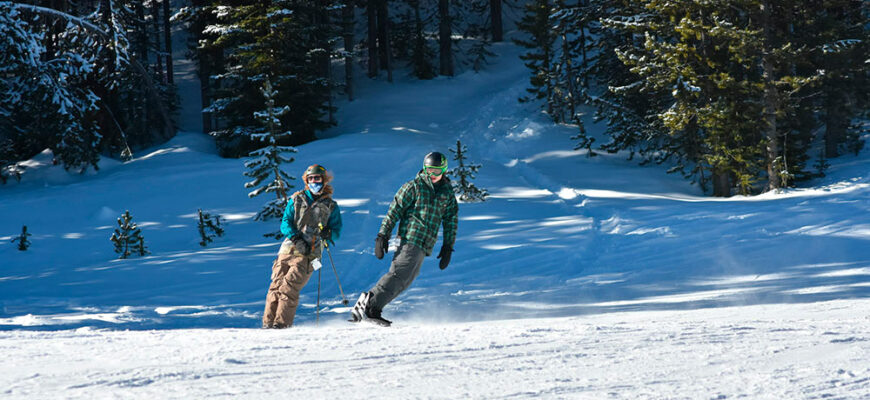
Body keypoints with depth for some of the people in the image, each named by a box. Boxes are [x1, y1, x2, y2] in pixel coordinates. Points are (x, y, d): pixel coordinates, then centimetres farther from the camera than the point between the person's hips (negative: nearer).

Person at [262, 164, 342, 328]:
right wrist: (296, 235, -11)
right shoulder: (296, 200, 16)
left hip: (308, 254, -2)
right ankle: (268, 322, -6)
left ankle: (282, 322, -21)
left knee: (290, 285, -19)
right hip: (289, 248, 2)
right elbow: (285, 223, 9)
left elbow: (337, 230, 12)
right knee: (277, 284, -9)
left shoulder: (331, 207, 14)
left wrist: (328, 234, -12)